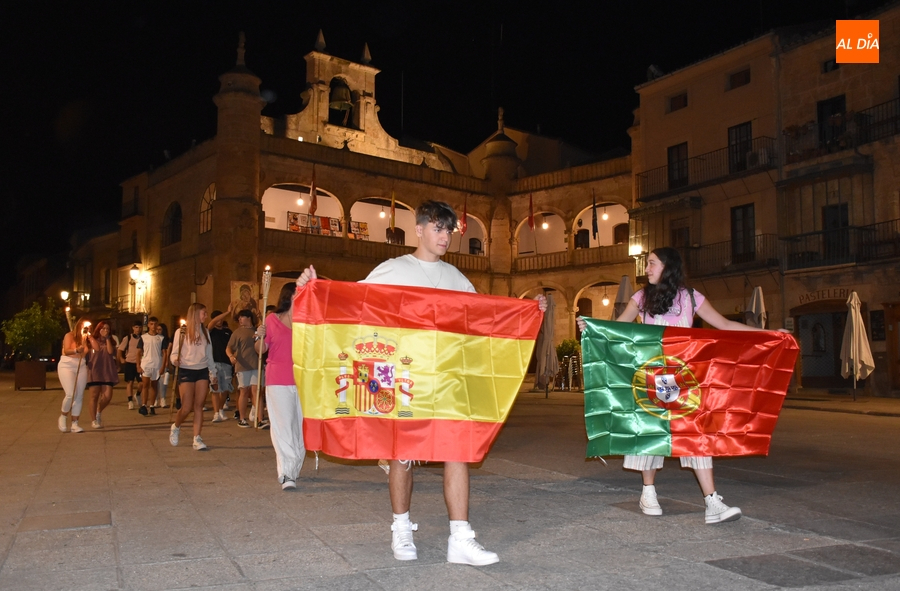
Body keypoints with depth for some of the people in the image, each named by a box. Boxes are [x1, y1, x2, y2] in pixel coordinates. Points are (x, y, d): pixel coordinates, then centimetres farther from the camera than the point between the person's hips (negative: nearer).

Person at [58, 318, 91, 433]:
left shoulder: (86, 339, 13)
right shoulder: (69, 335, -1)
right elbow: (66, 351, -14)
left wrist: (87, 339, -4)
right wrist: (77, 350, -31)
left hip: (81, 367, 5)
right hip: (67, 366, -5)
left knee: (79, 397, 0)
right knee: (71, 394, -16)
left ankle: (74, 424, 5)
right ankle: (63, 417, 9)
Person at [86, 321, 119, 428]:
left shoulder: (110, 342, 14)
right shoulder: (92, 340, 6)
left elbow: (111, 351, -7)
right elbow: (97, 348, -14)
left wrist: (107, 338, -2)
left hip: (108, 372, 3)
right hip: (94, 371, -3)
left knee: (107, 396, -6)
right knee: (94, 396, 0)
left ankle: (99, 412, 22)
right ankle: (94, 420, 8)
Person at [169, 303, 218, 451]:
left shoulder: (205, 332, 11)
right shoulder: (182, 332, -2)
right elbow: (174, 353, -2)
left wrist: (213, 375, 17)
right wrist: (175, 360, -25)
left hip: (202, 372, 4)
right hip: (186, 372, -4)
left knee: (199, 406, -2)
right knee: (187, 408, -4)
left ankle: (197, 439, 0)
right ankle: (175, 427, 26)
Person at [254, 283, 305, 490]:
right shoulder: (272, 319, 3)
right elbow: (261, 349, 6)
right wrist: (260, 337, -12)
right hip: (278, 381, -3)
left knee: (301, 426, 6)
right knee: (283, 426, -7)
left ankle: (294, 468, 20)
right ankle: (286, 475, -7)